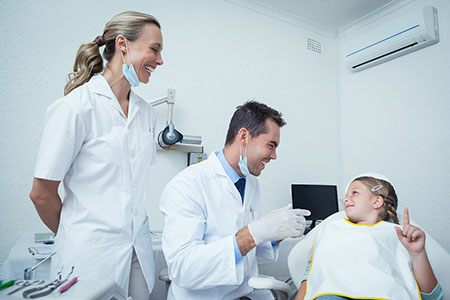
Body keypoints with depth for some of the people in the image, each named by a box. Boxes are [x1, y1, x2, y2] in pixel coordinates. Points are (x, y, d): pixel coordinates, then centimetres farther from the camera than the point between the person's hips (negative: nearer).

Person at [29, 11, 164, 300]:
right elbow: (41, 193, -8)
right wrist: (74, 236, 5)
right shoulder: (75, 107, -14)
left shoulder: (146, 111, 4)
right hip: (92, 254, -5)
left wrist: (130, 233, 10)